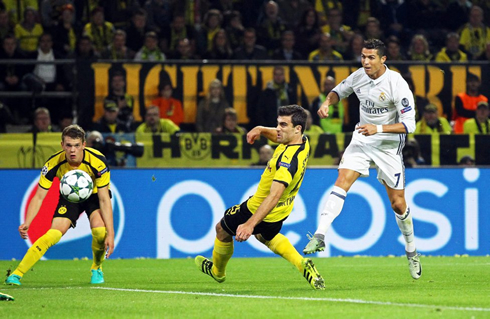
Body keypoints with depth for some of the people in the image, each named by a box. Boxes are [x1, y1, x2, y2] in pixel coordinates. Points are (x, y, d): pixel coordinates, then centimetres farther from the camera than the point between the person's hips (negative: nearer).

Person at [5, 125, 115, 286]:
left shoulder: (97, 162, -33)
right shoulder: (54, 164, -28)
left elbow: (104, 199, -28)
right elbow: (39, 197, -21)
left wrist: (110, 233, -33)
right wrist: (27, 223, -37)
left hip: (94, 194, -1)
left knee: (99, 229, -28)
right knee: (53, 234, -17)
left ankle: (96, 268, 3)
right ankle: (16, 274, -11)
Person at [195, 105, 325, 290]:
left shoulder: (289, 159, -38)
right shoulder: (303, 142, -9)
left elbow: (274, 195, -46)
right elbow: (278, 136, 15)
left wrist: (250, 224, -52)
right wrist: (261, 130, -7)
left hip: (259, 209, -9)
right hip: (282, 212, 9)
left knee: (222, 229, 17)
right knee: (268, 236, 37)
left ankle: (217, 271, 42)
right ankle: (302, 264, 15)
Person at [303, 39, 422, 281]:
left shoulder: (397, 84, -19)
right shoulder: (359, 76, -3)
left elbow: (409, 124, -19)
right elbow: (340, 90, 19)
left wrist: (379, 129, -29)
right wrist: (327, 102, -3)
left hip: (389, 145, -4)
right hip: (361, 140, 4)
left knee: (398, 204, 2)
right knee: (341, 183, -18)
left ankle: (411, 252, 24)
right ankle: (319, 236, -25)